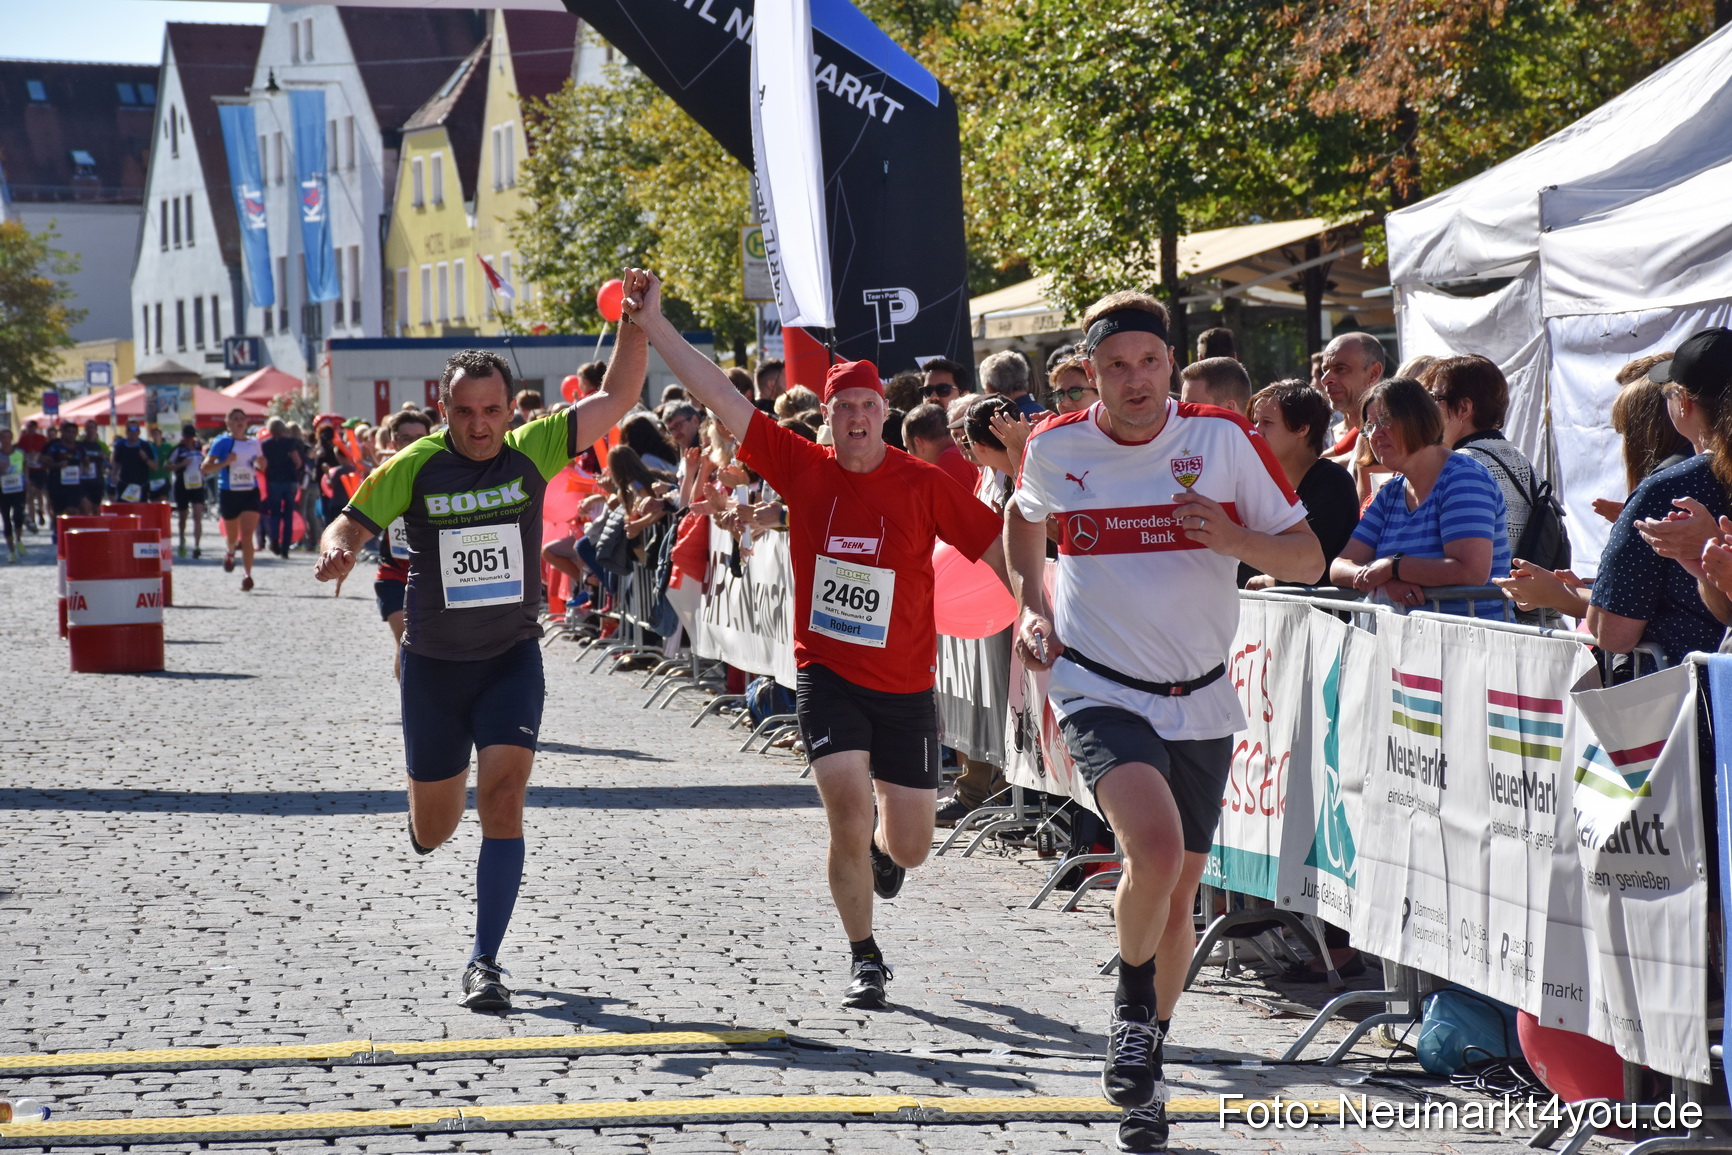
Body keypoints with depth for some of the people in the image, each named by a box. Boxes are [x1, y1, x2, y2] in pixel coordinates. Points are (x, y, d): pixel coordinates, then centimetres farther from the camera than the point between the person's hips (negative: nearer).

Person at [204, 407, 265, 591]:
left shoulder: (254, 443, 8)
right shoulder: (222, 442, -3)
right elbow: (205, 467, -7)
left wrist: (259, 465, -2)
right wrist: (225, 462, -21)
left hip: (251, 493, 1)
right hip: (228, 493, -1)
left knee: (247, 536, -12)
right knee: (232, 537, 13)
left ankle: (247, 575, -13)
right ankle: (229, 552, 49)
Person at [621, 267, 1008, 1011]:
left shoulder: (922, 484, -7)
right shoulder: (802, 468, -5)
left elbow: (994, 544, -6)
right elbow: (718, 397, -6)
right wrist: (653, 326, -10)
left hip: (905, 684, 0)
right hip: (827, 673, 0)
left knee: (911, 845, 6)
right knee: (848, 815, -15)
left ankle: (883, 848, 47)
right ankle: (864, 959, 5)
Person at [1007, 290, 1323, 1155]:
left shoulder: (1224, 440, -6)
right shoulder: (1055, 449, -3)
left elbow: (1308, 559, -3)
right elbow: (1024, 518, 21)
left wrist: (1234, 539, -22)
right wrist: (1033, 603, 7)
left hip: (1199, 701, 2)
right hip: (1101, 691, -2)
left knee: (1176, 896, 11)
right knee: (1155, 844, -28)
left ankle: (1146, 1071, 32)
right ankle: (1131, 1010, -1)